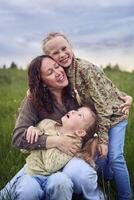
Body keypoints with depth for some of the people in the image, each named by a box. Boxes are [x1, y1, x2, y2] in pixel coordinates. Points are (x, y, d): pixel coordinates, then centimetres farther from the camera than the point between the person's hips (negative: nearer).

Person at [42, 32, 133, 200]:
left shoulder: (85, 68, -28)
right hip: (97, 118, 7)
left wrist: (103, 138, -24)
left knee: (115, 157, -12)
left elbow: (101, 105, -26)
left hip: (114, 114, -6)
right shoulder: (64, 72, -6)